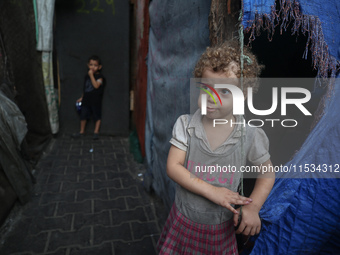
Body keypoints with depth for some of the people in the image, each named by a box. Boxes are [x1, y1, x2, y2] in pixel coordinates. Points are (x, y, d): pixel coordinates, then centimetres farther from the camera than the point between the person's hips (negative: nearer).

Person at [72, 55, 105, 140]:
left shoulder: (99, 76, -8)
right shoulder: (87, 76, 10)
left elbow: (96, 85, -25)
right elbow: (85, 88, 18)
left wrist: (91, 75, -23)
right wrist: (82, 97, 18)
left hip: (96, 101, -6)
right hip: (86, 100, 6)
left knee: (97, 116, 6)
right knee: (83, 115, 11)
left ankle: (96, 132, 17)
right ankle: (82, 131, 25)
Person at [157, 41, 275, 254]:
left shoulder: (250, 136, -15)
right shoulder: (185, 125, -14)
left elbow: (267, 174, 0)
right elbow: (173, 167, -19)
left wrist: (253, 207, -14)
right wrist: (211, 191, -26)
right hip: (182, 222, 1)